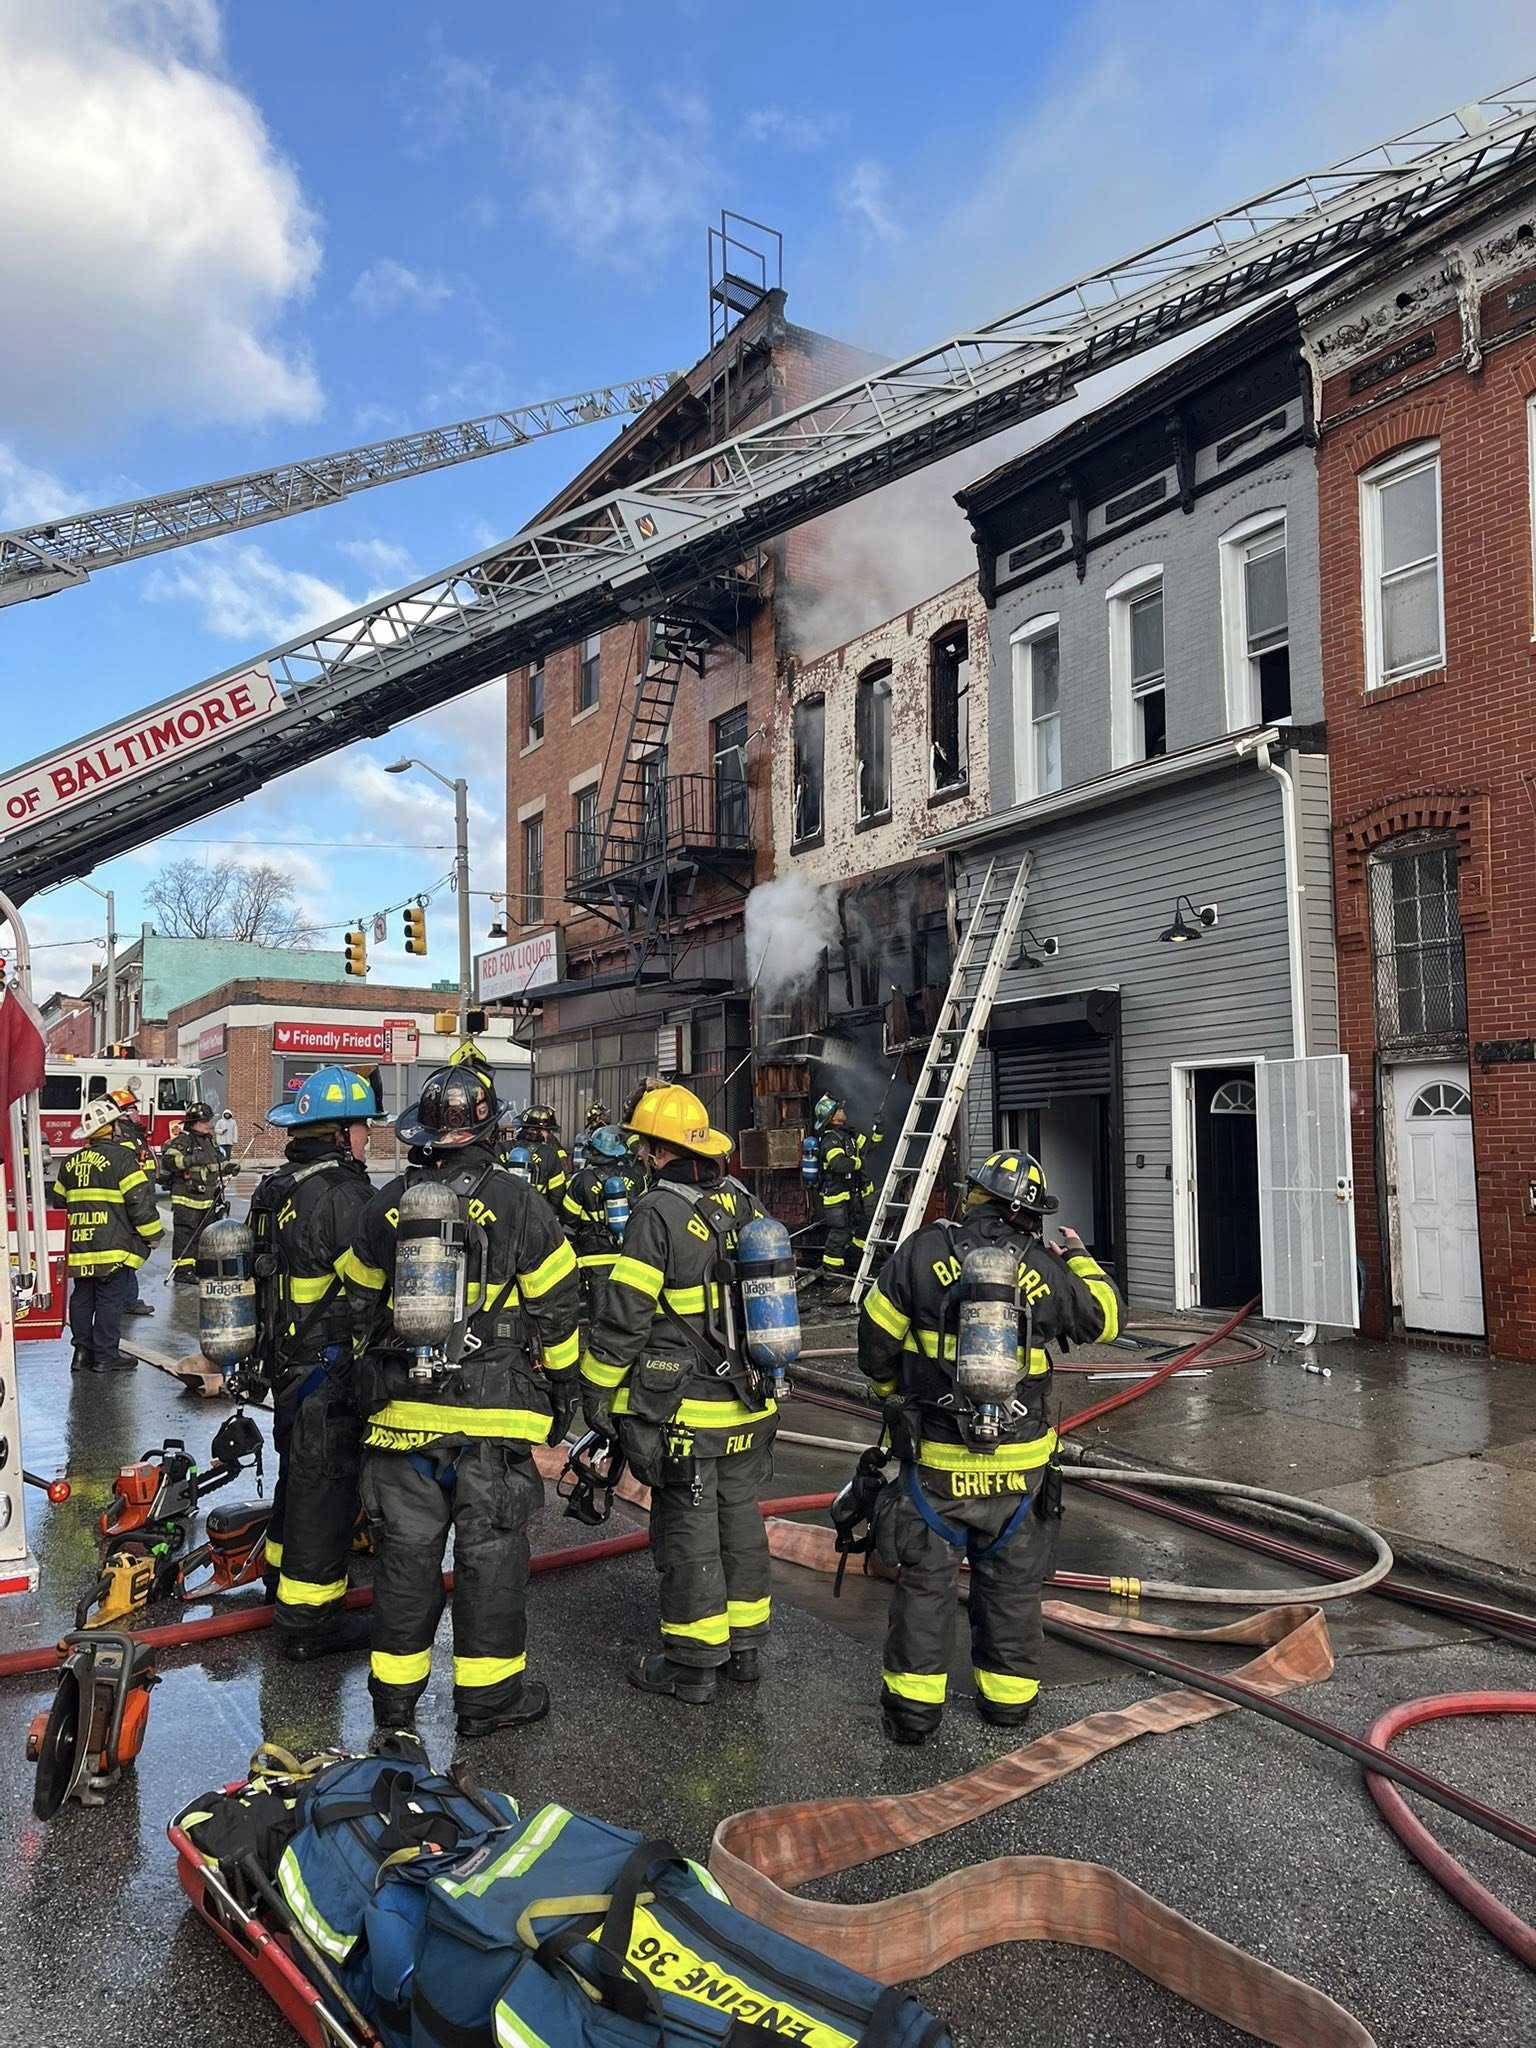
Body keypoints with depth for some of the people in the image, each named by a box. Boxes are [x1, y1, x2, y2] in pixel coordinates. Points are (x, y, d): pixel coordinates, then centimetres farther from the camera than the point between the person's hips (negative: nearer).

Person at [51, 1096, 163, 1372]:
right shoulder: (121, 1157, -10)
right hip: (113, 1248, -7)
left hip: (78, 1246, 7)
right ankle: (106, 1356, 3)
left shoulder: (70, 1162, 14)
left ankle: (83, 1352, 20)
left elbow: (59, 1202, 21)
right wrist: (152, 1234, -3)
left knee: (82, 1299, 14)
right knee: (111, 1299, -1)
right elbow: (140, 1201, -14)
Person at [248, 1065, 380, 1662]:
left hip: (285, 1360, 10)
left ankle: (285, 1575, 42)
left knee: (299, 1471, 24)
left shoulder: (274, 1190, 9)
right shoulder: (342, 1194, -22)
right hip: (330, 1367, -10)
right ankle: (308, 1622, 10)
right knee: (325, 1484, 1)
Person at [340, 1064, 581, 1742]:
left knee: (405, 1547, 12)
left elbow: (360, 1302, 14)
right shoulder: (518, 1202, -7)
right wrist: (561, 1385, 9)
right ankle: (488, 1693, 17)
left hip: (402, 1406, 3)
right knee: (490, 1548, 7)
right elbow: (555, 1305, -3)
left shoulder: (385, 1205, 3)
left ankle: (395, 1693, 23)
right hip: (494, 1409, -3)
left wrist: (374, 1375, 27)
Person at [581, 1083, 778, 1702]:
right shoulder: (742, 1203, 4)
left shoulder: (658, 1214, -18)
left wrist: (596, 1394, -6)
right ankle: (744, 1645, 31)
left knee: (687, 1531, 6)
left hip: (683, 1410, -7)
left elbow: (623, 1316, -17)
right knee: (740, 1519, 18)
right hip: (749, 1404, 7)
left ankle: (692, 1663, 18)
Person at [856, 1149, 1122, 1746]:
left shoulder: (923, 1251, -10)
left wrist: (893, 1390, 16)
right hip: (1019, 1460, 2)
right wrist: (1081, 1261, 28)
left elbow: (875, 1337, -3)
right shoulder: (1046, 1271, -5)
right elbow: (1104, 1320, 13)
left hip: (934, 1455, -1)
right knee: (1011, 1580, 18)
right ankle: (1008, 1693, 30)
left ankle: (914, 1702, 16)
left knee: (925, 1577, 10)